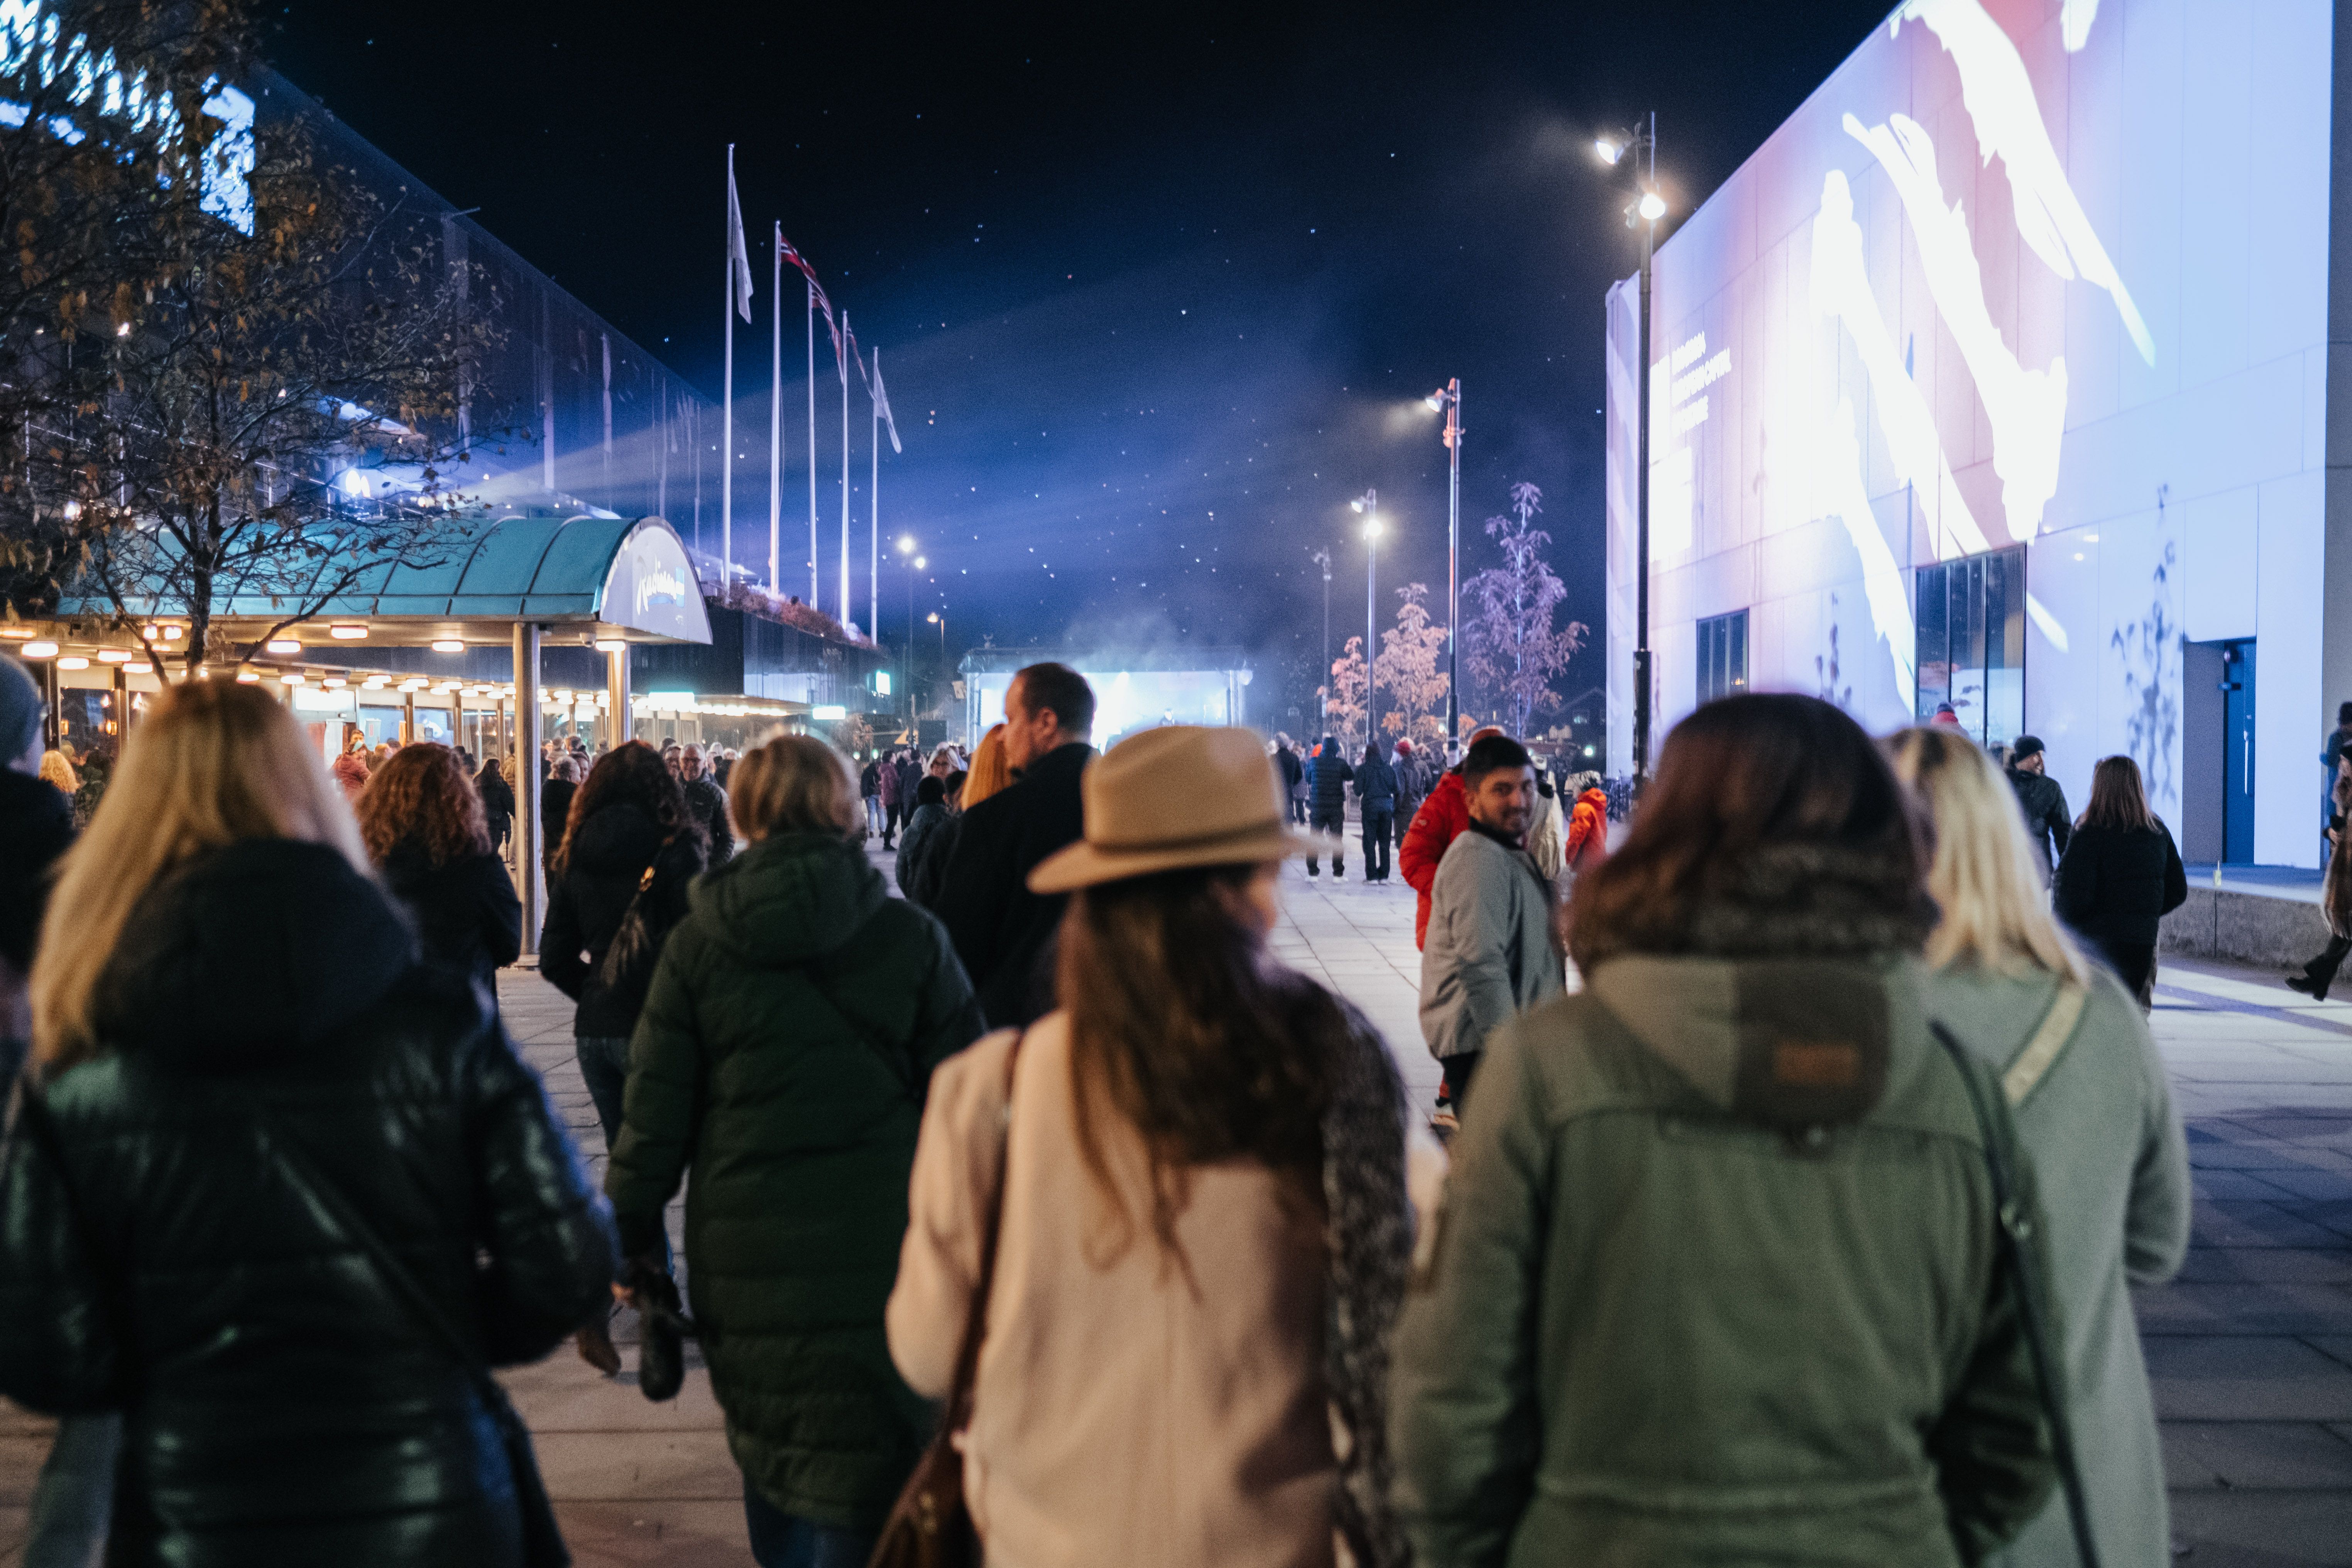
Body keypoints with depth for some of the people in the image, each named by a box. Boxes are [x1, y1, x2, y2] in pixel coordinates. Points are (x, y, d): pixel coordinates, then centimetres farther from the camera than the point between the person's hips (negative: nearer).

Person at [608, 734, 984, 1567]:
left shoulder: (699, 941, -1)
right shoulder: (910, 936, -3)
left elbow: (655, 1109, 1)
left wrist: (632, 1231, 12)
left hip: (744, 1251, 2)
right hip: (880, 1249, -2)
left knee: (767, 1446, 23)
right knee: (863, 1492, 2)